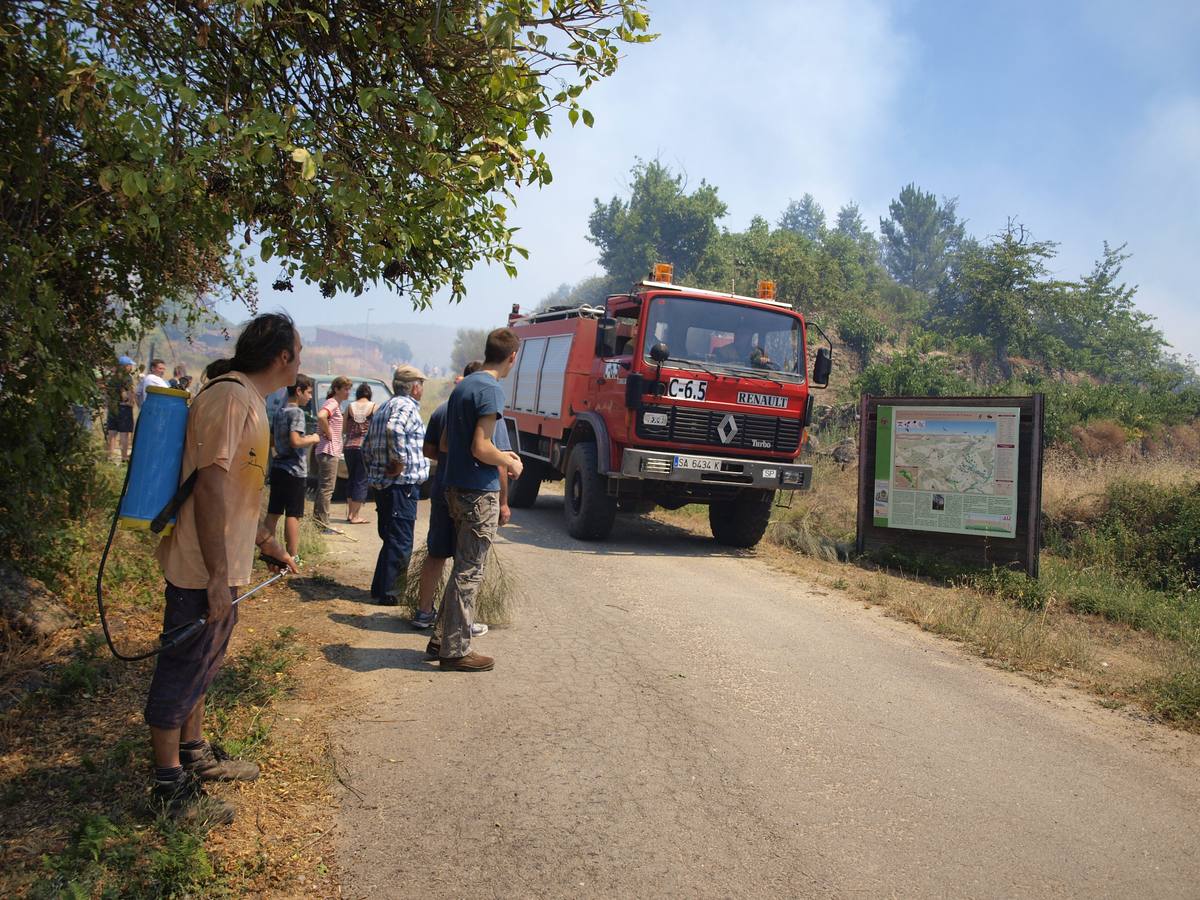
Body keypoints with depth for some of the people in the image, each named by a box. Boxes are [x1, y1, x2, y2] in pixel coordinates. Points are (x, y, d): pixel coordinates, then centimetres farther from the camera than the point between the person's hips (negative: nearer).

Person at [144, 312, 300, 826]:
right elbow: (210, 486, -25)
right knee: (182, 673, 3)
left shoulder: (249, 401, 13)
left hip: (221, 568, 10)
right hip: (204, 571, -10)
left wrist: (267, 545, 26)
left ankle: (194, 754, 39)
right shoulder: (230, 397, -20)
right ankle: (170, 786, 17)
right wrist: (218, 576, -25)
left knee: (201, 666, 22)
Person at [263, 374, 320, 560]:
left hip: (277, 467, 8)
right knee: (293, 515, -3)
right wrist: (312, 439, -7)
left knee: (273, 512, 12)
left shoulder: (279, 413, 13)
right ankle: (292, 556, 0)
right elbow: (295, 441, -23)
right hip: (294, 470, -8)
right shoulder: (297, 412, -13)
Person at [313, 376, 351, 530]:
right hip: (329, 451, -10)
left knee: (323, 488, 16)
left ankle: (318, 520, 23)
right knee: (327, 488, -6)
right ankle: (323, 524, -3)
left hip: (325, 452, 10)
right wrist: (328, 434, -22)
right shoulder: (333, 403, -14)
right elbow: (320, 416, -34)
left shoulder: (336, 404, 17)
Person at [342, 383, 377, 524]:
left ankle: (350, 513, 21)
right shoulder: (374, 407, -2)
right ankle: (355, 516, 1)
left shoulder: (349, 407, 6)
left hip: (349, 447, 4)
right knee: (361, 481, 1)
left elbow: (343, 429, 9)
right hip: (366, 448, -4)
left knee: (352, 480, 17)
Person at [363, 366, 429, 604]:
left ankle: (380, 589, 26)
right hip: (402, 485, -10)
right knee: (400, 543, -3)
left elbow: (366, 448, 25)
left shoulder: (383, 409, 20)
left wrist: (374, 473, 26)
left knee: (391, 539, 19)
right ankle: (389, 593, 1)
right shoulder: (407, 406, -11)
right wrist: (399, 461, -25)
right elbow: (394, 429, -33)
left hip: (381, 484, 10)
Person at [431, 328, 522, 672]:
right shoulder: (491, 390, -15)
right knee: (469, 572, -2)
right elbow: (481, 448, -22)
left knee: (463, 566, 18)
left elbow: (444, 444, 17)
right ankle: (455, 651, 5)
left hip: (455, 487, 9)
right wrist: (509, 463, -4)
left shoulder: (462, 386, 13)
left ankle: (444, 638, 24)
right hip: (479, 492, -9)